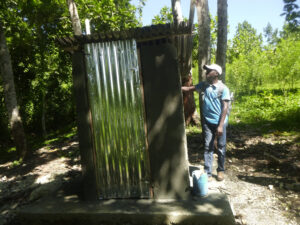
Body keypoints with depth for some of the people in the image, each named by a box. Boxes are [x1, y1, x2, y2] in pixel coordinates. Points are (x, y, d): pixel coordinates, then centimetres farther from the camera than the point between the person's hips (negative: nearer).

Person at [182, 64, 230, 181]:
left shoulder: (223, 88, -9)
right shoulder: (204, 85, 5)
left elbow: (225, 107, -12)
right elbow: (190, 88, 10)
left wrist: (221, 125, -16)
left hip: (219, 122, -3)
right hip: (207, 122, 3)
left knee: (221, 148, 10)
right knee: (208, 147, 3)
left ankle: (220, 170, 29)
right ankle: (207, 173, 10)